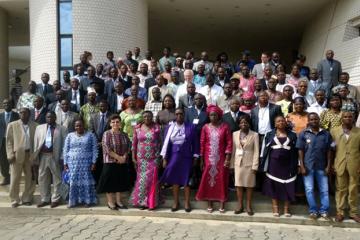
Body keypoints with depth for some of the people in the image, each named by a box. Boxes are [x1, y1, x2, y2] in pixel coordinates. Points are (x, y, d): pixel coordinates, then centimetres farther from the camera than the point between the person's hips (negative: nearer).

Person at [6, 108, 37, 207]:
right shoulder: (12, 125, 4)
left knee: (31, 179, 7)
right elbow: (9, 141, 3)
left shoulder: (35, 125, 4)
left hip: (31, 155, 1)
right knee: (15, 179, 4)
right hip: (17, 155, -1)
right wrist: (10, 155, -7)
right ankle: (14, 200, 18)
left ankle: (27, 199, 22)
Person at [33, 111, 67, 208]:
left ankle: (56, 199, 14)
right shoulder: (39, 128, 10)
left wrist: (62, 158, -10)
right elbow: (36, 142, 9)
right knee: (43, 178, 10)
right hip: (43, 156, 4)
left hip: (55, 156, -4)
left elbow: (64, 144, -4)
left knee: (57, 178, 3)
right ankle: (45, 199, 22)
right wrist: (35, 156, 3)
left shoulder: (62, 129, -1)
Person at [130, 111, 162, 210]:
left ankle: (151, 202, 14)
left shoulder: (156, 127, -3)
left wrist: (160, 157, -1)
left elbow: (160, 143, 0)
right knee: (142, 179, 6)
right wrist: (133, 157, 2)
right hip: (141, 158, 2)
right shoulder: (137, 128, 2)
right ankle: (141, 201, 18)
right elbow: (134, 143, 5)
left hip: (154, 158, -1)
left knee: (152, 179, 1)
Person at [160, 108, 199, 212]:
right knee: (174, 180, 6)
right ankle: (175, 202, 19)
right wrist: (164, 158, 1)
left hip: (186, 157, -2)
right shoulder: (170, 127, 5)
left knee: (186, 180, 2)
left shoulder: (191, 127, 1)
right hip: (173, 157, 2)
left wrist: (195, 157, -1)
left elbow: (195, 143, 2)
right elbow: (166, 143, 4)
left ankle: (187, 203, 14)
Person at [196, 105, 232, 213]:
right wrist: (201, 159, 2)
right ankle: (209, 204, 16)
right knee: (208, 179, 5)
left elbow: (229, 142, -4)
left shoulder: (225, 127, -2)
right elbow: (202, 143, 3)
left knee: (221, 179, 4)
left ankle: (222, 204, 14)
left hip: (221, 158, -1)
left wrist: (228, 158, -9)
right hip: (208, 158, 1)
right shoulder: (205, 127, 1)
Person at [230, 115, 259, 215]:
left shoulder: (254, 135, -3)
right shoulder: (235, 134, 5)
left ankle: (248, 205, 17)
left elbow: (256, 151, -6)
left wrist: (255, 166, -11)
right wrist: (232, 164, 2)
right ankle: (240, 205, 17)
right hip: (238, 163, 2)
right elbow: (233, 150, 5)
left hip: (249, 163, -2)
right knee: (238, 184, 5)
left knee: (249, 185, 6)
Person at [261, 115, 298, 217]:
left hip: (287, 164, 1)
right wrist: (264, 164, -2)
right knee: (274, 185, 3)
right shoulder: (269, 135, 3)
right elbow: (265, 149, 3)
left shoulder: (292, 135, 6)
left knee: (287, 186, 2)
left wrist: (296, 165, -1)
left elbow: (295, 151, 5)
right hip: (274, 164, 0)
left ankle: (287, 208, 12)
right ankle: (275, 208, 12)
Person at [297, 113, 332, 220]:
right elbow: (301, 151, -2)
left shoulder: (326, 134, 2)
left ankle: (324, 211, 19)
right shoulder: (303, 134, -2)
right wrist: (302, 166, -8)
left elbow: (328, 151, 4)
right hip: (308, 166, -1)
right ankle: (313, 210, 17)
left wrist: (328, 166, 0)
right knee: (309, 190, 4)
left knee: (324, 190, 7)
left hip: (321, 166, 2)